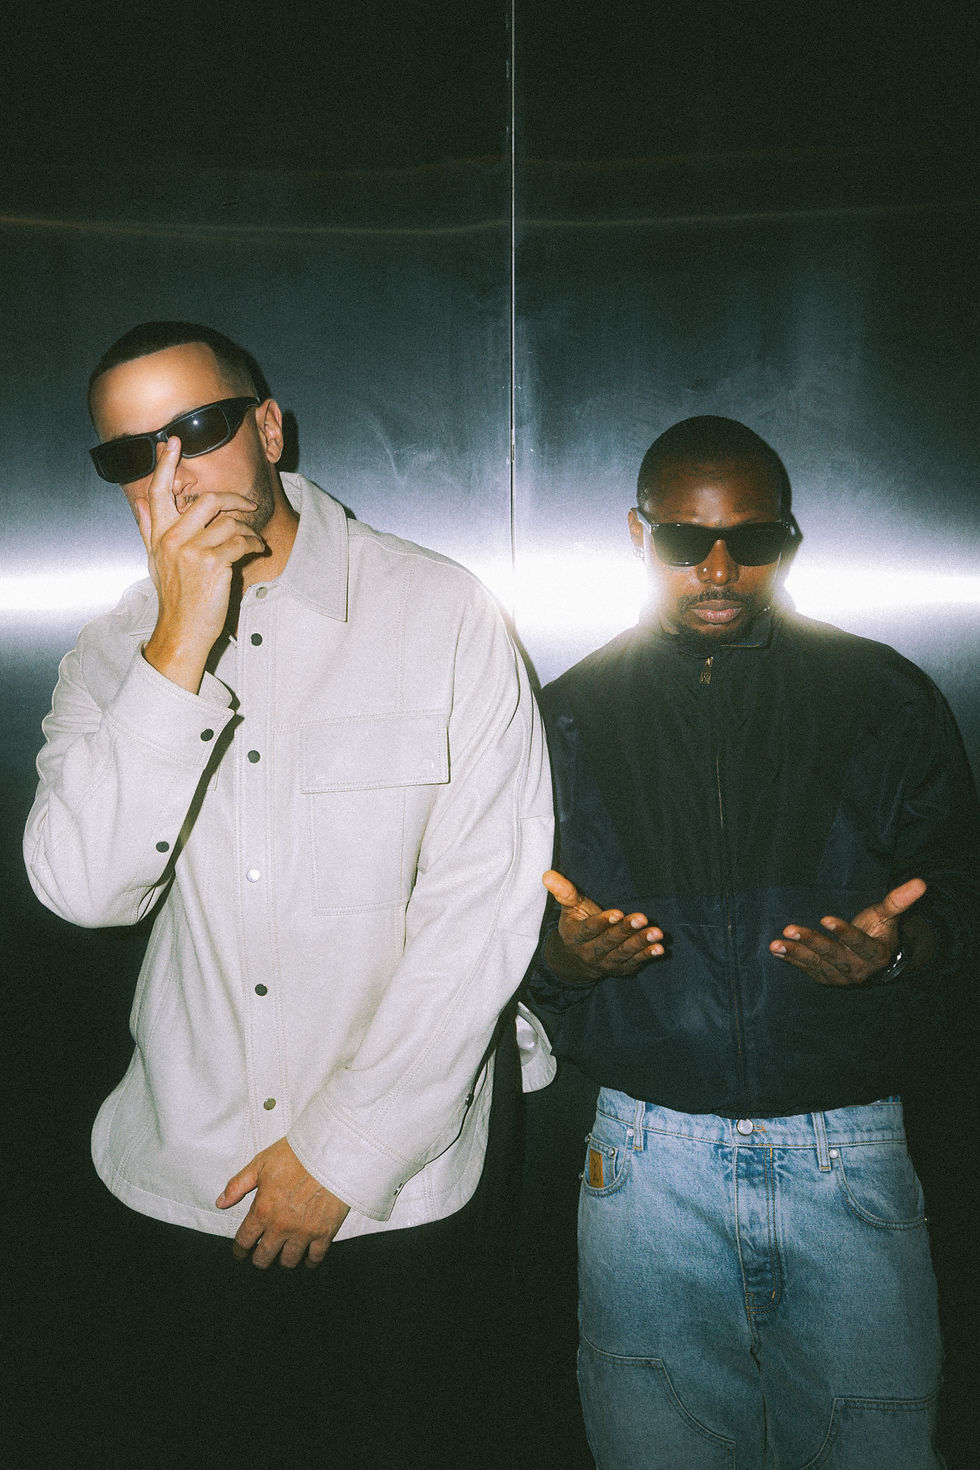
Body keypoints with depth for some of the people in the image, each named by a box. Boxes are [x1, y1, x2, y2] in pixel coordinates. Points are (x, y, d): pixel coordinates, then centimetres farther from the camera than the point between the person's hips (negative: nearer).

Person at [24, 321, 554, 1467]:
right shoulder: (113, 655, 1)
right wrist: (182, 645, -22)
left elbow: (486, 901, -13)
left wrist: (345, 1151, -12)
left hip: (399, 1196, -2)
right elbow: (84, 888, -14)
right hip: (174, 1192, 3)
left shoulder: (441, 613, -10)